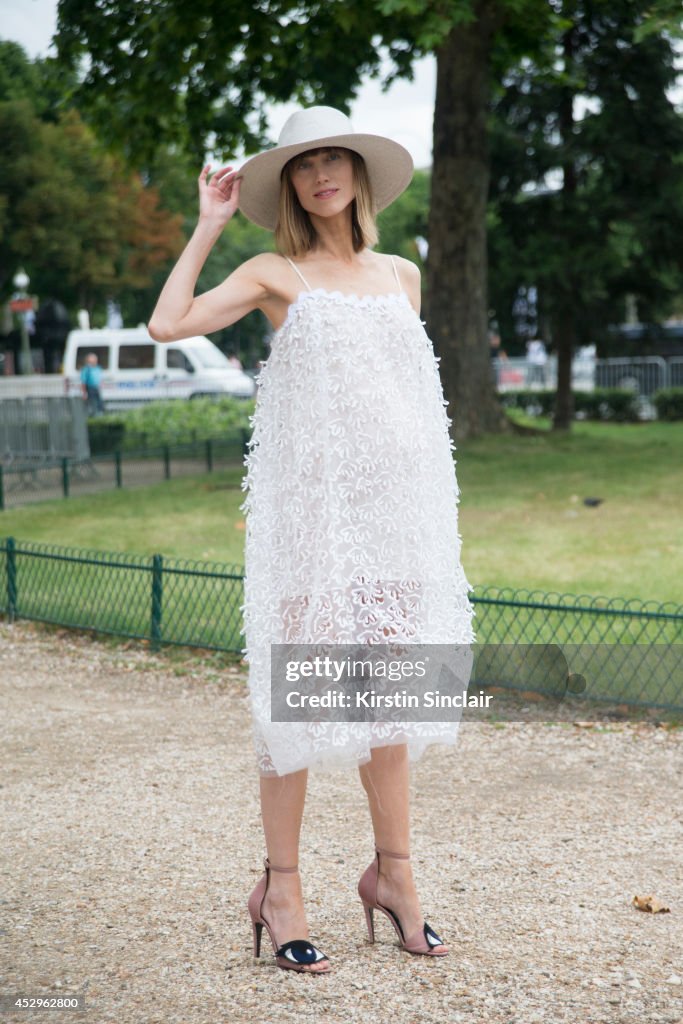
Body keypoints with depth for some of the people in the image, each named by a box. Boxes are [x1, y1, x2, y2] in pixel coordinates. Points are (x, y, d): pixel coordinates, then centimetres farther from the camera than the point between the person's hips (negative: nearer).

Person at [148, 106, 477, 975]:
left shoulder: (401, 274, 15)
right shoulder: (277, 275, 2)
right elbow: (169, 323, -10)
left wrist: (434, 505, 17)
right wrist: (209, 225, -3)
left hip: (397, 497, 4)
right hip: (310, 499, -4)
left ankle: (392, 870, 16)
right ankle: (280, 886, 3)